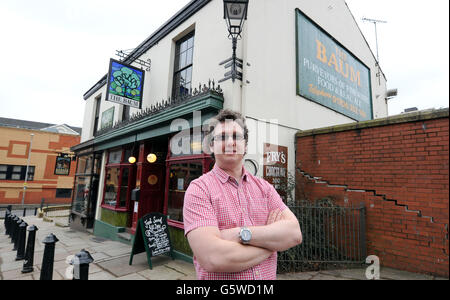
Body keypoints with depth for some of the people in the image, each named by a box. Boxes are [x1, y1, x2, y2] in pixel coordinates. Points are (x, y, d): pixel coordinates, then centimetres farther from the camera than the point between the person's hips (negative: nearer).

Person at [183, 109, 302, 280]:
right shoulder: (199, 189, -16)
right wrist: (273, 239, -17)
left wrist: (242, 234, -26)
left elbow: (294, 233, -12)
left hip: (268, 275, 4)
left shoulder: (263, 187, -1)